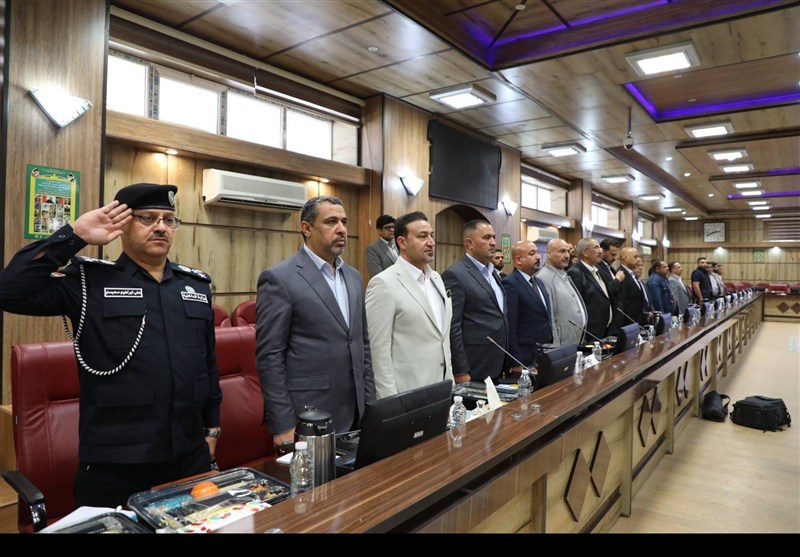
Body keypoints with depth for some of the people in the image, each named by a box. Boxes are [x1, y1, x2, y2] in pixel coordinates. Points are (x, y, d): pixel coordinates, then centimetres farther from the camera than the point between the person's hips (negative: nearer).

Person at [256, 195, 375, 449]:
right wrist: (283, 425, -14)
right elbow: (269, 357, -13)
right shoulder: (279, 278, -11)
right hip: (306, 420, -6)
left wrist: (370, 403, 10)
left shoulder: (353, 277, 10)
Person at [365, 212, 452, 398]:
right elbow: (378, 349, -16)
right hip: (407, 395, -7)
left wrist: (450, 382, 13)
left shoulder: (436, 278, 9)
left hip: (441, 390, 7)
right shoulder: (384, 283, -15)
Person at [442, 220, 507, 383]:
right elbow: (452, 327, -17)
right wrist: (460, 371, -17)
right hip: (474, 368, -8)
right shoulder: (455, 274, -14)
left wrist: (507, 363, 16)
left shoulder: (492, 272, 13)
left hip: (497, 365, 8)